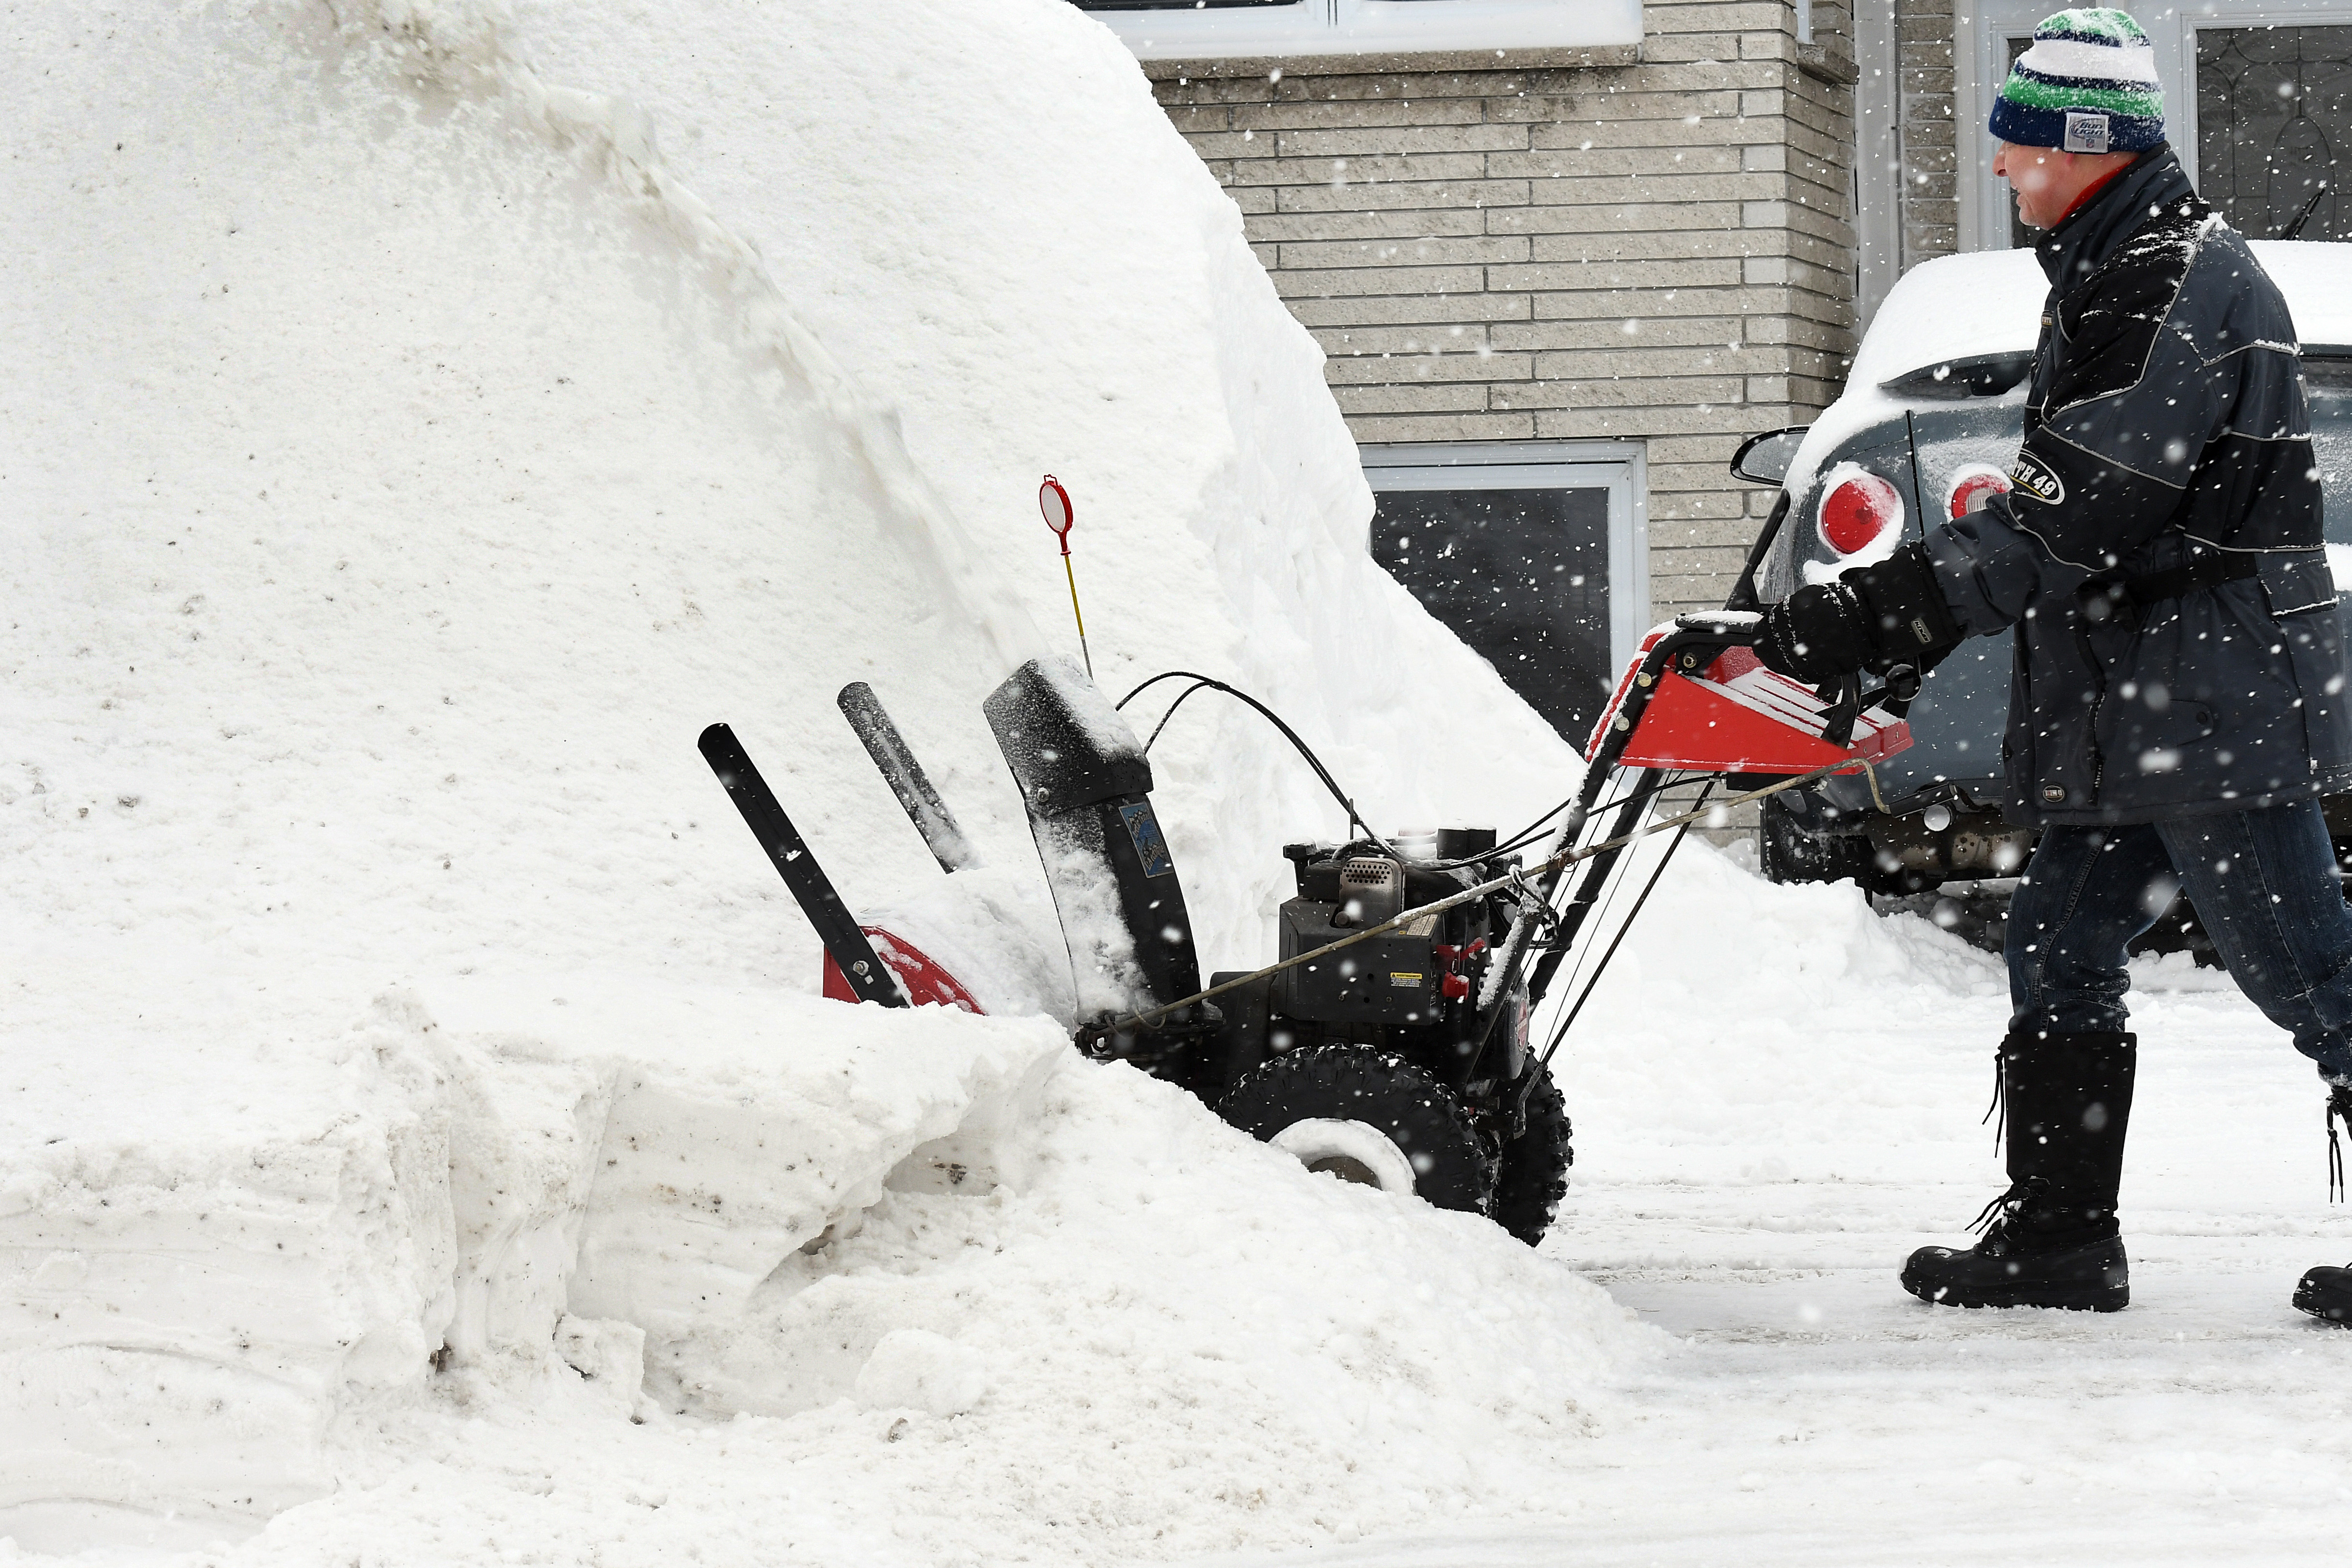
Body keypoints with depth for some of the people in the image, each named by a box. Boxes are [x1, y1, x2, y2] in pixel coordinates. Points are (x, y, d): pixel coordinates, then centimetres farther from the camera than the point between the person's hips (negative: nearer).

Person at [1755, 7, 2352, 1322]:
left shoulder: (2186, 283, -16)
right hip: (2128, 714, 11)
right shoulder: (2108, 276, 18)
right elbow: (2063, 510, 23)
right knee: (2060, 958, 12)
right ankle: (2056, 1236, 18)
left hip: (2217, 705, -11)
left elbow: (2076, 512, -23)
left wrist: (1879, 616, -23)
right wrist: (1896, 624, 15)